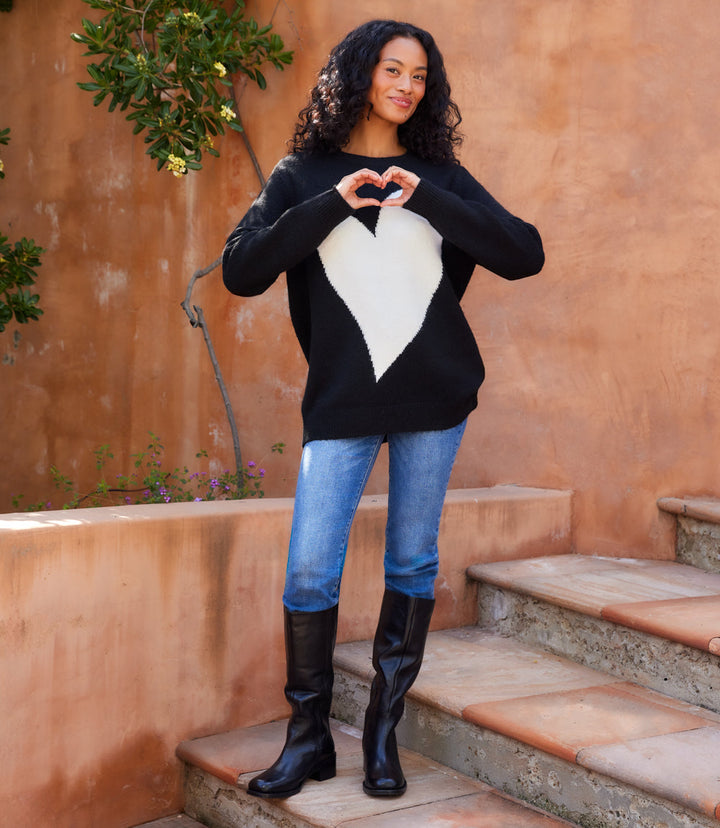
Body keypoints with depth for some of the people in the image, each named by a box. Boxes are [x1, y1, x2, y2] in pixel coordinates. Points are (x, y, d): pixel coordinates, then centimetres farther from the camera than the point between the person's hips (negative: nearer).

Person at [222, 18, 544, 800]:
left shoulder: (437, 177, 7)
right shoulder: (304, 175, 5)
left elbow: (526, 255, -4)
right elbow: (240, 271, -6)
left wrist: (428, 200, -12)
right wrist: (331, 205, -13)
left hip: (433, 396, 1)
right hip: (340, 402, -1)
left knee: (413, 564, 6)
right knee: (310, 571, -5)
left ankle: (383, 732, 19)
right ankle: (308, 737, 11)